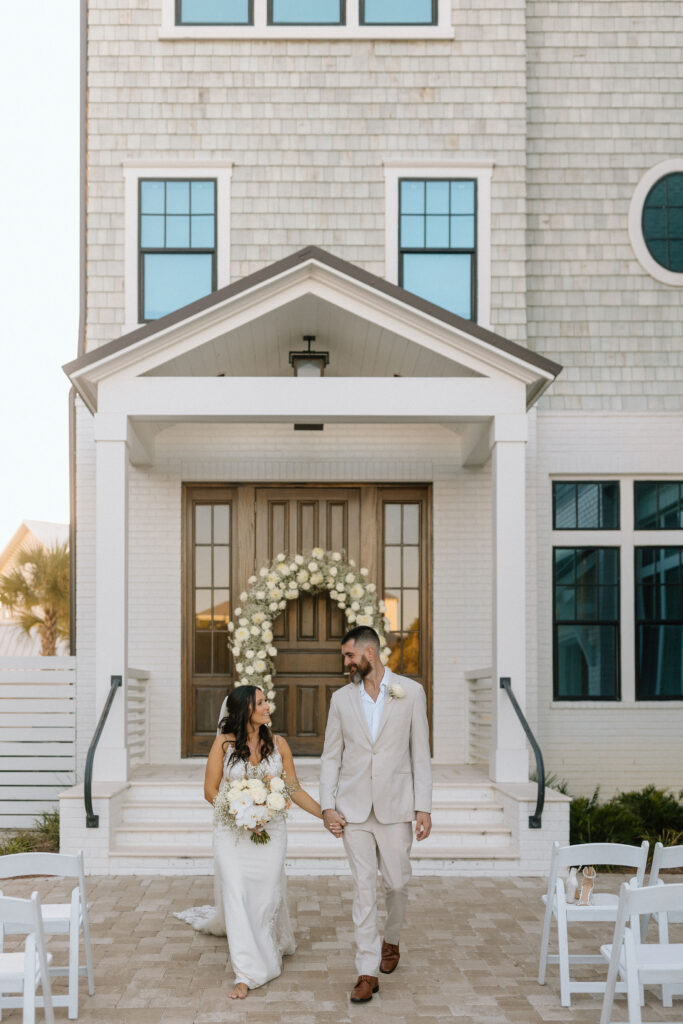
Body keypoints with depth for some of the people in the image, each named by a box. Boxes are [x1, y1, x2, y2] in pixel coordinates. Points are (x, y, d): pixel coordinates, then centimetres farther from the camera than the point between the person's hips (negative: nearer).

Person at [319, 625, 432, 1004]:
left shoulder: (410, 692, -1)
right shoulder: (342, 699, 5)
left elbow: (420, 753, 0)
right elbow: (331, 756, 7)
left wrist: (423, 807, -4)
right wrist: (327, 806, -2)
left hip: (395, 806, -1)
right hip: (354, 808, 1)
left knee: (396, 883, 8)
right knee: (364, 888, 0)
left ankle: (390, 940, 37)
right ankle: (367, 971, 5)